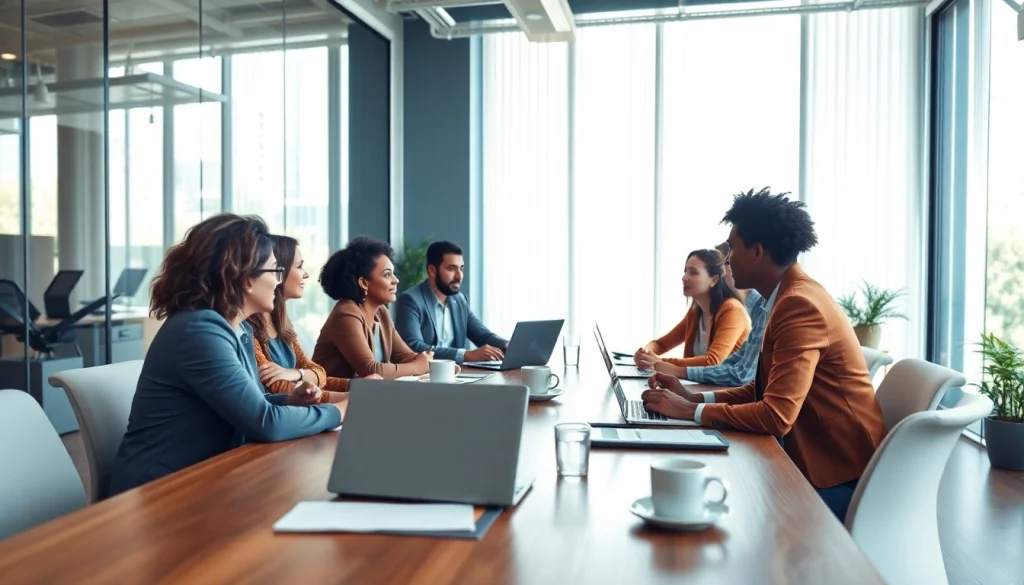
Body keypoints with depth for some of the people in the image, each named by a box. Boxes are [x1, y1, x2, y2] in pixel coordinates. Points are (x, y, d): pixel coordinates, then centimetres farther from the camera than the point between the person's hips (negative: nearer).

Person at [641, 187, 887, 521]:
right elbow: (763, 390, 11)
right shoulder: (790, 297, 8)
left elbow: (776, 415, -29)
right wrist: (693, 397, 0)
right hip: (819, 459, 8)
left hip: (840, 477, -8)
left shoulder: (800, 305, -23)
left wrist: (691, 411, -20)